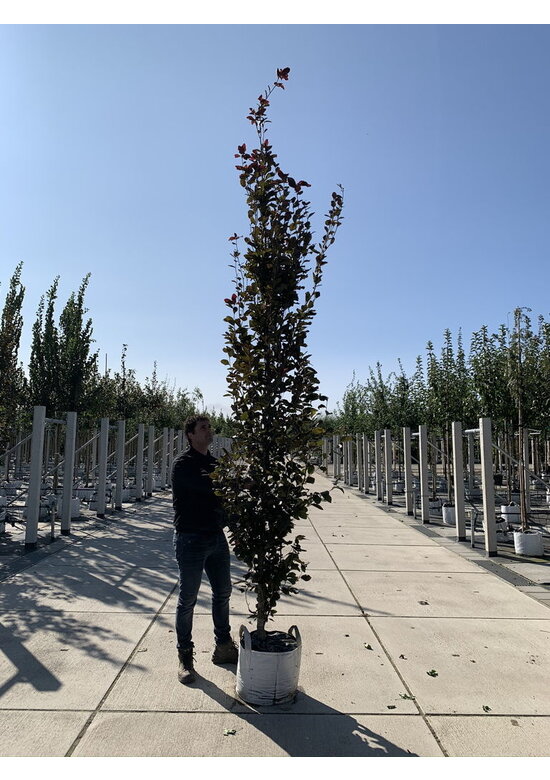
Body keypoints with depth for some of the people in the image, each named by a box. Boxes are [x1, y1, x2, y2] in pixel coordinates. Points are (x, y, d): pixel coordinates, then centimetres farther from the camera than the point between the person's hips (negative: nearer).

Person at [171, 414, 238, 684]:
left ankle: (224, 647, 32)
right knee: (188, 599, 4)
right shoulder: (183, 464, -13)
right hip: (191, 539, -7)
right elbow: (207, 485, -27)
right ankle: (185, 657, 19)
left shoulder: (214, 463, 11)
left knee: (222, 593, 16)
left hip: (216, 537, 7)